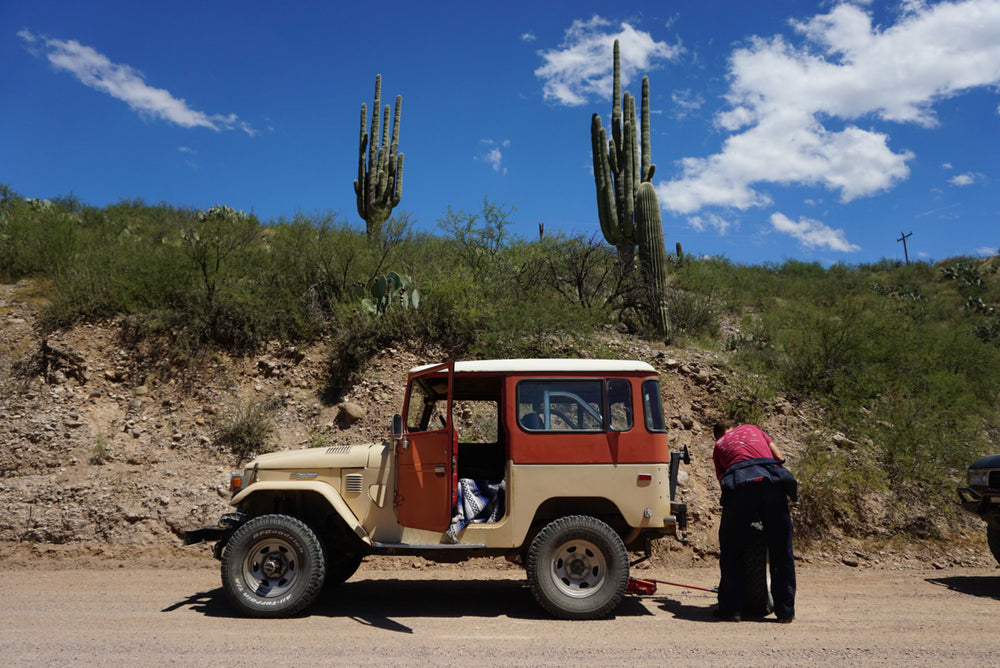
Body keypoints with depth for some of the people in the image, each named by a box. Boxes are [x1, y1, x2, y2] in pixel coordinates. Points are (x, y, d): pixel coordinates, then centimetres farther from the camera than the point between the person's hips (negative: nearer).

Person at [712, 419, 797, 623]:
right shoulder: (752, 428, 33)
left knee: (731, 548, 12)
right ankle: (785, 610, 18)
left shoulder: (719, 445, 30)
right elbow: (779, 457, 26)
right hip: (773, 481, 1)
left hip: (740, 483, -1)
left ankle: (731, 608, 12)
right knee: (781, 549, 12)